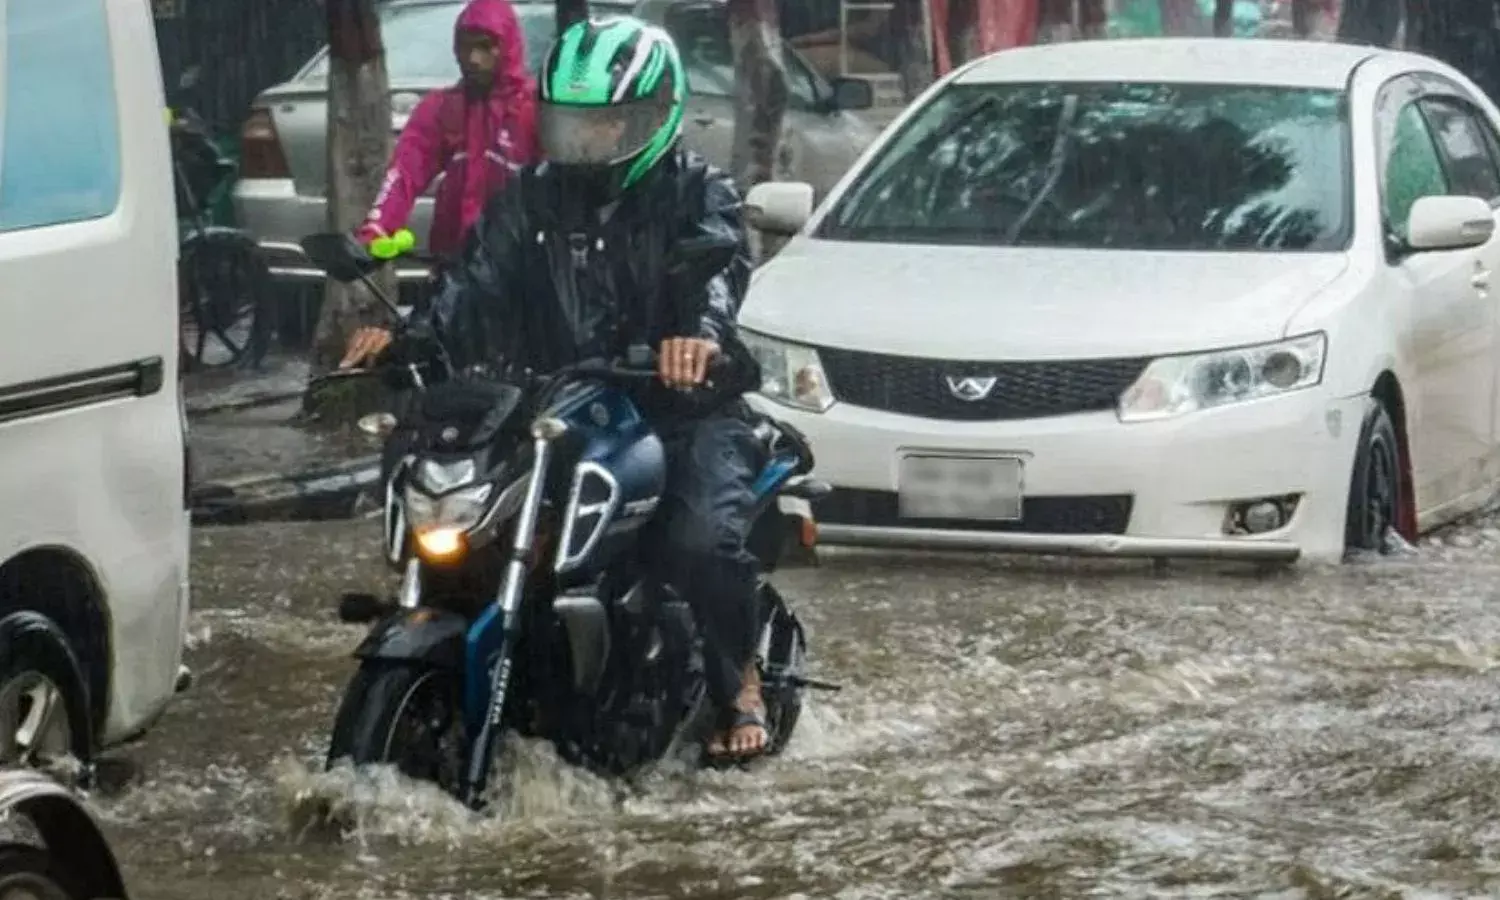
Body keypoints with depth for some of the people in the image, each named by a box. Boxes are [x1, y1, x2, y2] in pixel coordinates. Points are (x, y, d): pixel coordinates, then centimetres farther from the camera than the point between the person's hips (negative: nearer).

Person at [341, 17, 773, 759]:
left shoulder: (696, 193, 0)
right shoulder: (533, 198, 12)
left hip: (682, 404, -4)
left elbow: (720, 262, -22)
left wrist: (703, 329, -46)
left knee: (703, 538, -30)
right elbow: (478, 282, -1)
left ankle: (740, 683, -3)